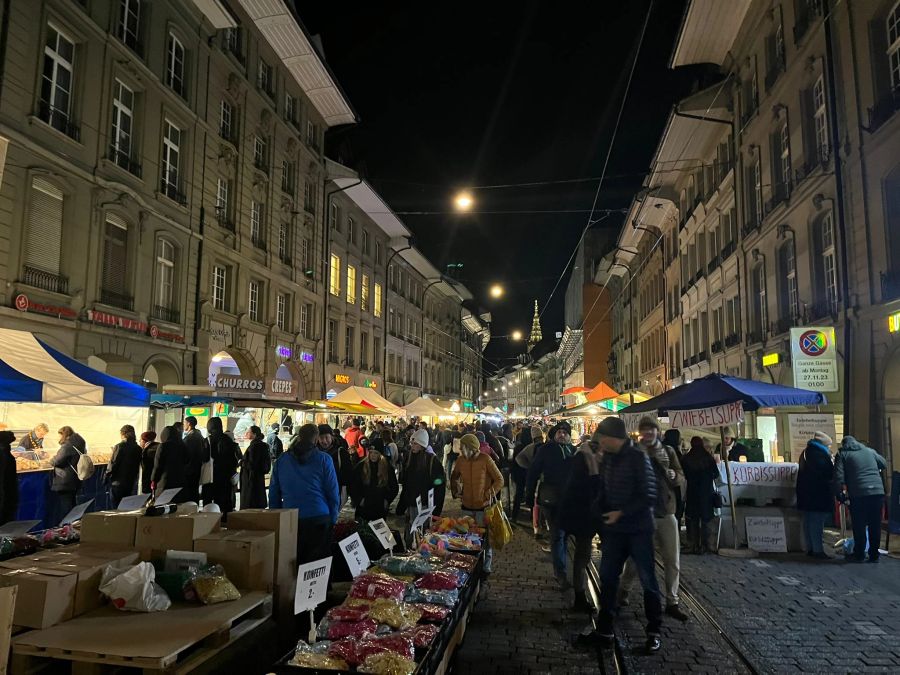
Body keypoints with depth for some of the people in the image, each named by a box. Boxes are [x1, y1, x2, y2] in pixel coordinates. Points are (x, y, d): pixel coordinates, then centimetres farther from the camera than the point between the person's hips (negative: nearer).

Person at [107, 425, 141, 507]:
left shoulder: (119, 447, -12)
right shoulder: (138, 449, 1)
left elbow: (113, 464, -11)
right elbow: (138, 467, 7)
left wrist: (107, 478, 1)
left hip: (118, 483, -4)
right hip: (132, 484, 4)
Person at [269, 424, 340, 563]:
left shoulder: (281, 460, 7)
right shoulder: (324, 460, -2)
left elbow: (274, 494, 11)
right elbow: (333, 493, -1)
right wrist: (333, 520, 8)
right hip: (319, 520, -3)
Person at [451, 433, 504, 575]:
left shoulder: (486, 460, -15)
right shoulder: (460, 461, -2)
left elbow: (499, 480, -9)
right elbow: (454, 477, 17)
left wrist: (489, 494, -17)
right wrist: (456, 491, 3)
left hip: (483, 506, -4)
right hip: (467, 506, 4)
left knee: (485, 537, 6)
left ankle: (487, 566, 24)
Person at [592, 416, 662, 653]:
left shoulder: (638, 457, -14)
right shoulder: (607, 459, 5)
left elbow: (648, 496, -17)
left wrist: (621, 513, -19)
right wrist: (601, 516, 3)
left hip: (638, 529, -6)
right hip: (613, 529, 6)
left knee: (647, 579, 6)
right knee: (607, 577, 8)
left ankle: (654, 631, 21)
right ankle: (604, 629, 19)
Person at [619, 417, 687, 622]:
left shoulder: (668, 451, 5)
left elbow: (681, 478, 3)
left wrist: (674, 476, -19)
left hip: (666, 513, 3)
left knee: (673, 561, 6)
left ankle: (672, 602, 19)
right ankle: (623, 590, 29)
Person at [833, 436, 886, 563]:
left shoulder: (843, 454, 4)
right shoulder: (870, 451, 16)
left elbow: (839, 477, -4)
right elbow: (884, 464, 27)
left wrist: (840, 494, 3)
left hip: (858, 494, -3)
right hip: (878, 492, 3)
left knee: (859, 526, 5)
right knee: (875, 526, 10)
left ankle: (859, 555, 10)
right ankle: (874, 555, 16)